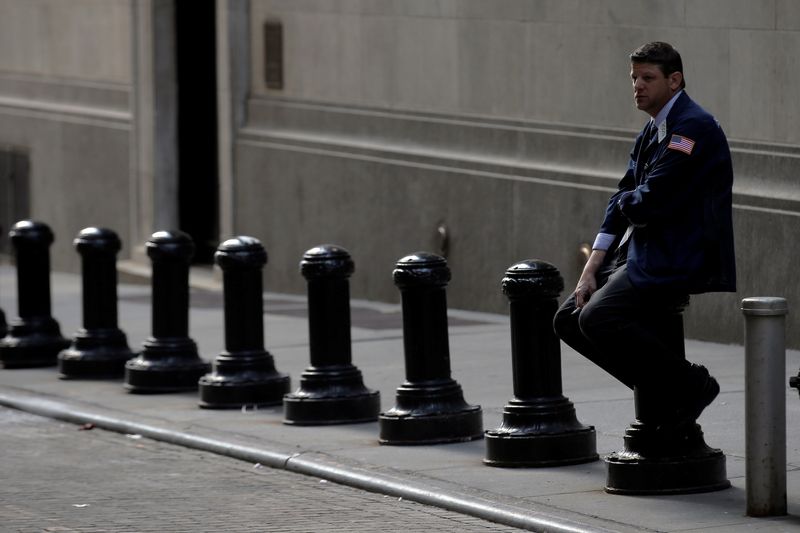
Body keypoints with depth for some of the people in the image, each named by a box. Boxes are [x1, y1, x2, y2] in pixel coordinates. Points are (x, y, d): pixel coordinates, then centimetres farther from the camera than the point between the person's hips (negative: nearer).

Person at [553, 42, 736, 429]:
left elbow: (650, 202, -22)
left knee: (598, 318, -24)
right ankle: (662, 391, 6)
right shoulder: (650, 134, 16)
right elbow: (622, 205, 12)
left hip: (679, 262, -10)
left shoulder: (693, 128, -14)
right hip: (643, 254, 10)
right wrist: (591, 271, 3)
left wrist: (627, 202, 2)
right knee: (569, 319, 4)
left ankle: (688, 385, -10)